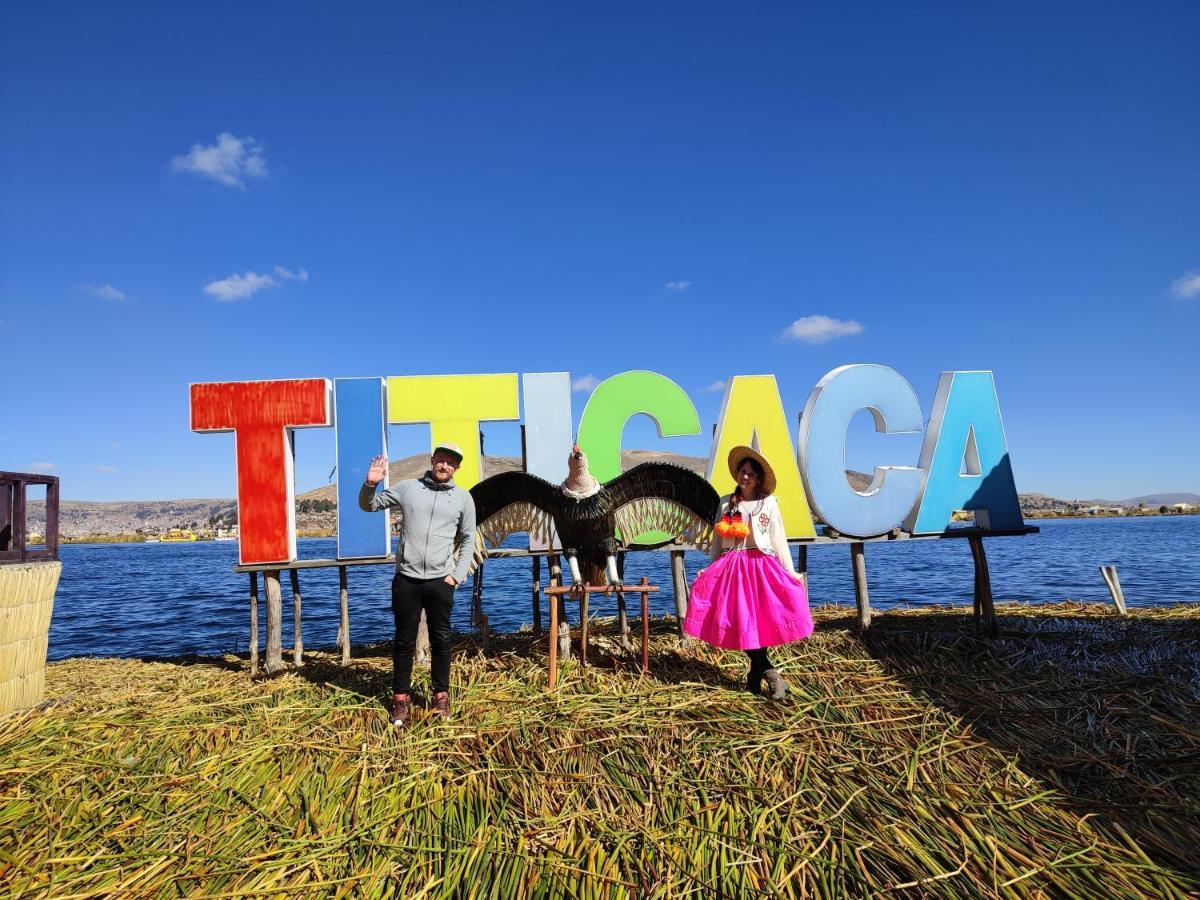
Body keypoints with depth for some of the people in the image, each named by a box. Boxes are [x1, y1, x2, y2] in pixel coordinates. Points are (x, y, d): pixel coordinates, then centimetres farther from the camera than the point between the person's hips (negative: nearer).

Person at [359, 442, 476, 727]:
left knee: (441, 641, 8)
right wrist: (370, 484, -9)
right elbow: (368, 505, 12)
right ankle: (401, 698, 19)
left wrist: (457, 575, 1)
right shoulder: (408, 488, 4)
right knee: (404, 641, 7)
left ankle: (441, 696, 22)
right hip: (406, 579, 0)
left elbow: (468, 540, 9)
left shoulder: (463, 498, 4)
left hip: (440, 581, 0)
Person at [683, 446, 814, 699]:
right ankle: (770, 673, 1)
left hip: (761, 566, -2)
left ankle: (757, 673, 7)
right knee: (739, 622, -7)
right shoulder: (726, 503, 11)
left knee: (759, 620, -8)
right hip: (731, 567, 2)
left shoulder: (768, 503, 5)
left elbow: (779, 539, 5)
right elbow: (718, 539, 13)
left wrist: (790, 572, 1)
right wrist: (712, 569, 11)